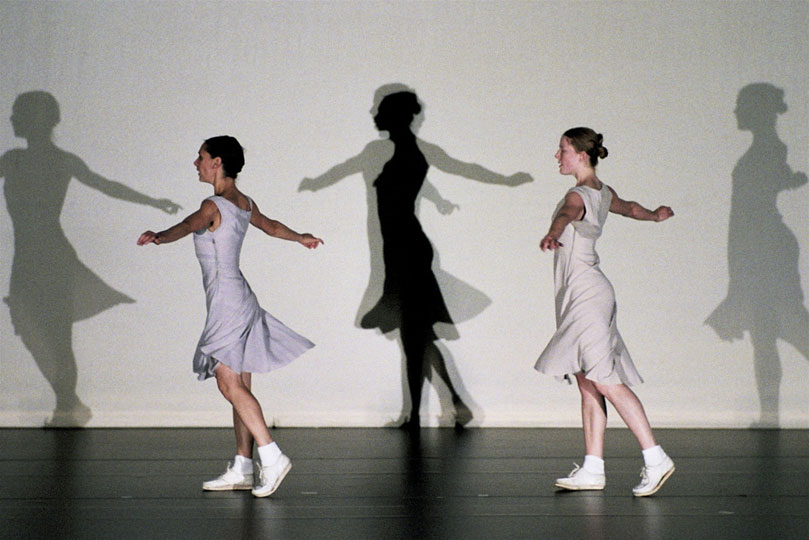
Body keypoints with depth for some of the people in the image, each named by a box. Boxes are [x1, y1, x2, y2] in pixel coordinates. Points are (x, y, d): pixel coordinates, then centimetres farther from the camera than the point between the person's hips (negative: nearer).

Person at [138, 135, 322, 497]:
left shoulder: (213, 206, -12)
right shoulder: (245, 204, 14)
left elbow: (189, 226, -33)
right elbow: (271, 226, 31)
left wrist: (158, 237, -52)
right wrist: (301, 238, 51)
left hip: (226, 301, -9)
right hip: (241, 299, 9)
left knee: (229, 383, -12)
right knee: (240, 386, 8)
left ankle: (271, 456, -17)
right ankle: (242, 470, 9)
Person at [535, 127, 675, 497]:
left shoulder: (578, 196, -14)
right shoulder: (603, 193, 14)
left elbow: (566, 214, -38)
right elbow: (629, 208, 35)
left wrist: (552, 235, -60)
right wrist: (654, 216, 56)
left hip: (586, 293, -10)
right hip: (582, 296, 10)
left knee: (605, 381, -12)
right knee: (588, 385, 7)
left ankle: (655, 458, -12)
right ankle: (592, 469, 7)